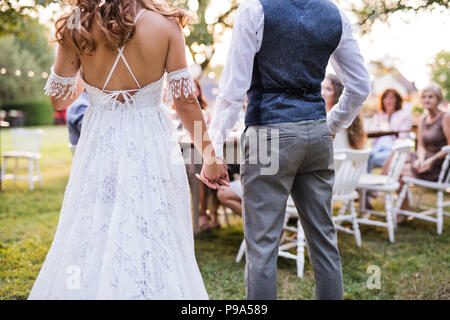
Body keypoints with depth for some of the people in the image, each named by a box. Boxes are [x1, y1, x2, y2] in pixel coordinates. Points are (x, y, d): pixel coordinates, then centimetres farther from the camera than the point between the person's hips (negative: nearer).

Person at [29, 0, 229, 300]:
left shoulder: (76, 28, -3)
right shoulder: (165, 25, -6)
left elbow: (58, 98, 5)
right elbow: (186, 101, -5)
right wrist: (210, 157, 5)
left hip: (100, 145, 1)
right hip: (151, 145, -1)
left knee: (91, 244, 14)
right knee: (157, 246, 9)